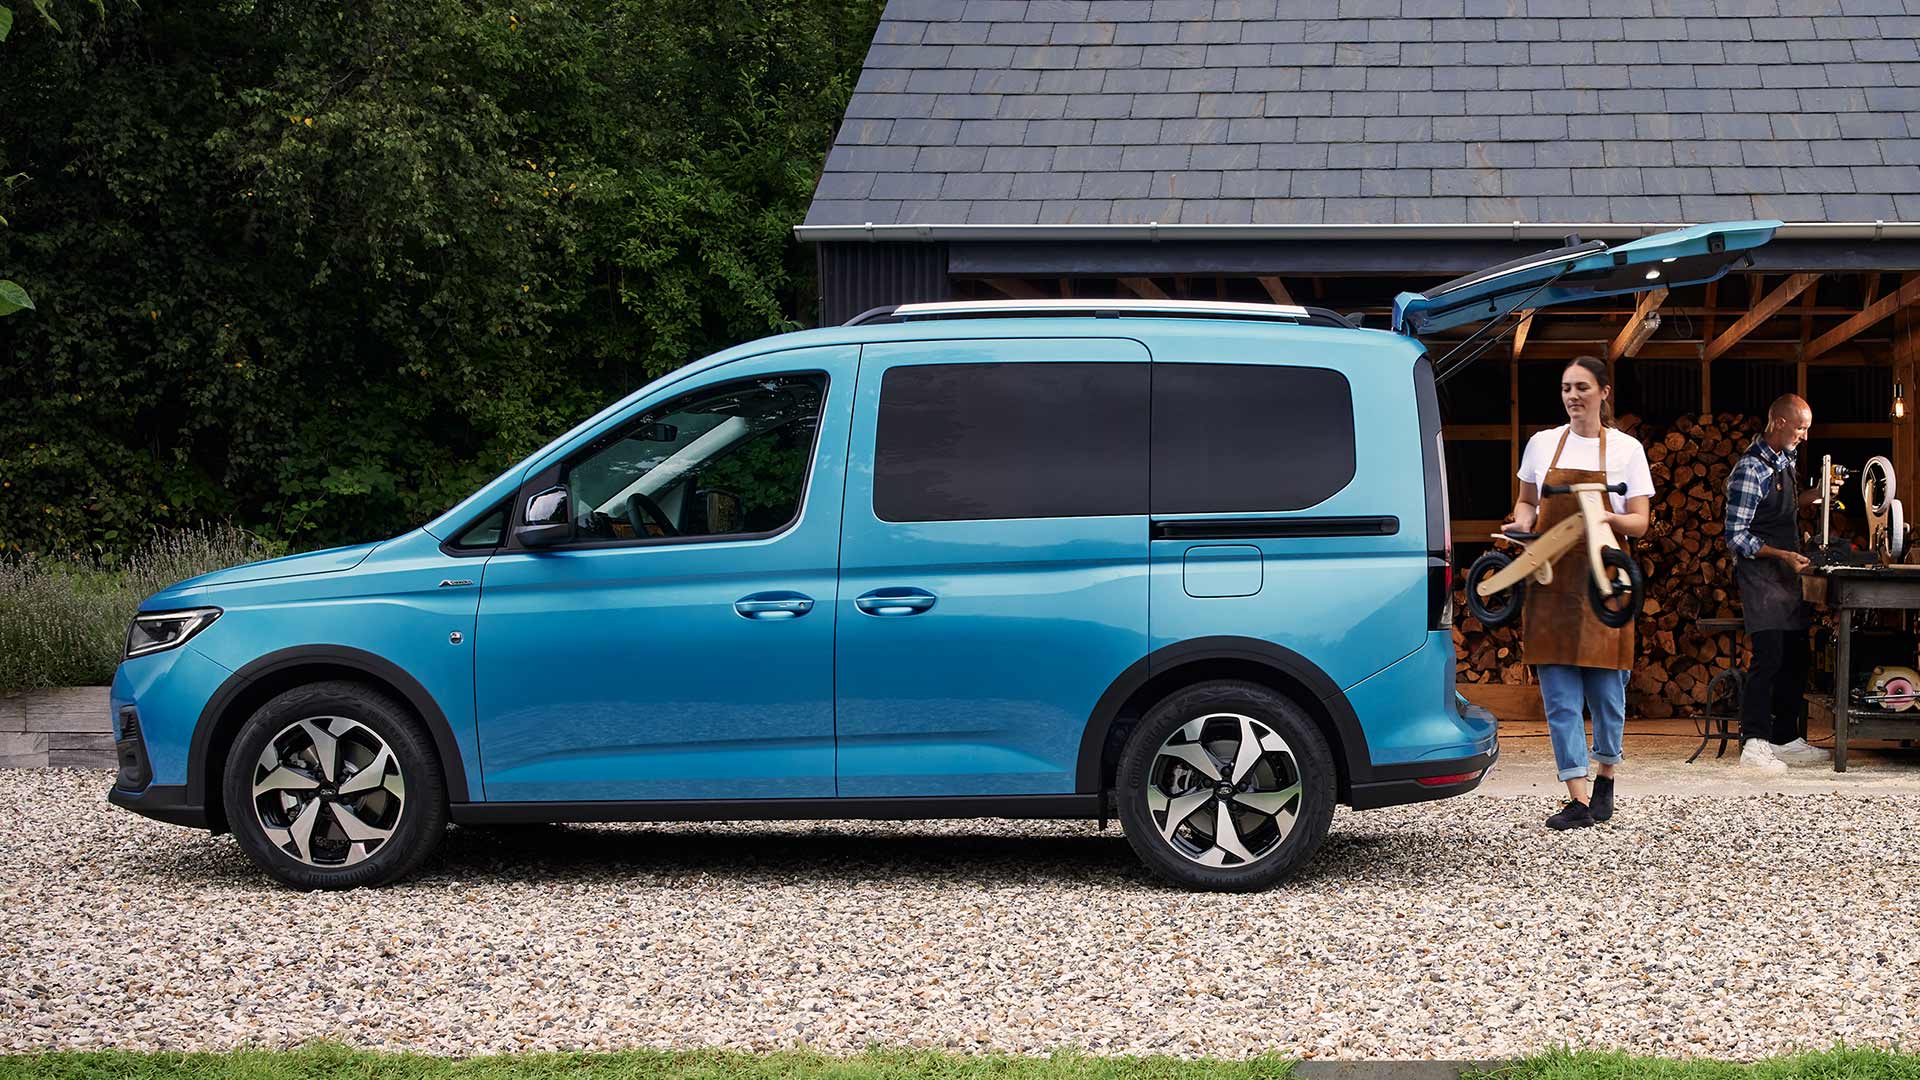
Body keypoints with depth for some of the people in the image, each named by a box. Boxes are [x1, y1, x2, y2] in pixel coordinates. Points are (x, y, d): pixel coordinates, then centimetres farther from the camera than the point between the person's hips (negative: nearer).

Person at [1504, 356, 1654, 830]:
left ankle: (1605, 778, 25)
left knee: (1606, 689, 2)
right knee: (1559, 694, -4)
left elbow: (1640, 522, 1)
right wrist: (1522, 521, -2)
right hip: (1551, 578, 2)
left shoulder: (1626, 449, 3)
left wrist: (1608, 519, -19)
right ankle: (1578, 799, -4)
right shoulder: (1542, 444, 8)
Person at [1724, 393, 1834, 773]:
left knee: (1795, 656, 9)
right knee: (1769, 655, -13)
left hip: (1787, 571, 9)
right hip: (1760, 572, -9)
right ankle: (1753, 744, -11)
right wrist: (1783, 555, -21)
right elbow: (1736, 536, -17)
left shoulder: (1785, 458, 10)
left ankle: (1787, 740, 15)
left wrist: (1811, 497, 7)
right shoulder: (1750, 470, -17)